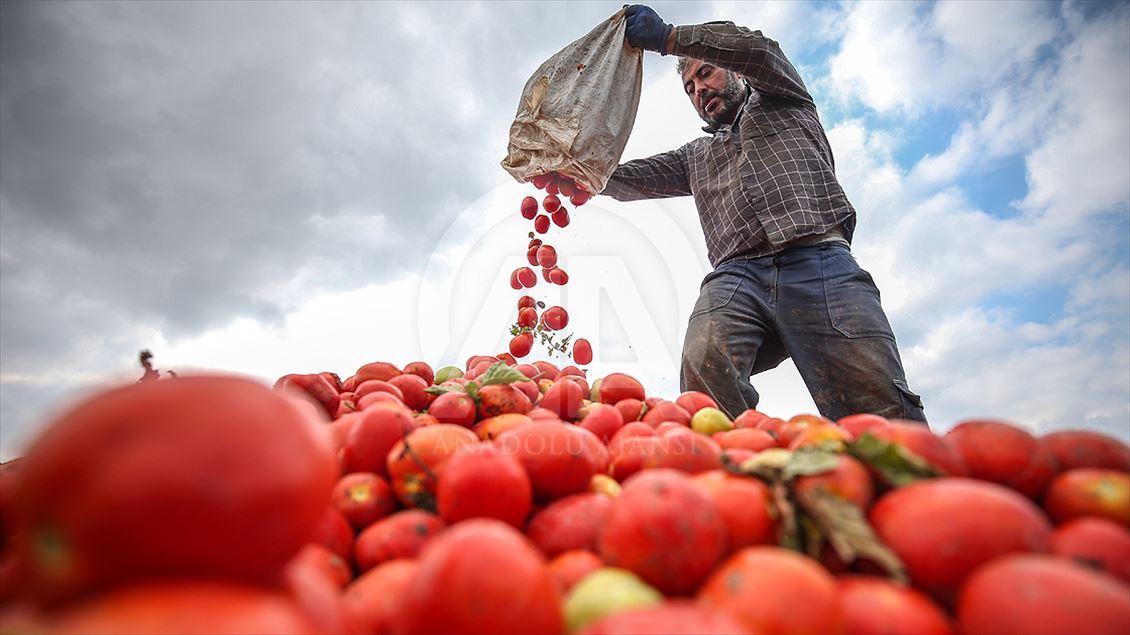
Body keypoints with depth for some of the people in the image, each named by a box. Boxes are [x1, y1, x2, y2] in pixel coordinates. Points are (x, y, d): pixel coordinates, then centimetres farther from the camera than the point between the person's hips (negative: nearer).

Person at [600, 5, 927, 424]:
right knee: (703, 368, -32)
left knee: (883, 414, -20)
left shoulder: (779, 101, 31)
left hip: (819, 261, -2)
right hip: (737, 275, 2)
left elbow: (759, 50, 10)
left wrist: (669, 37, 7)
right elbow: (631, 179, 26)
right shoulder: (695, 155, 38)